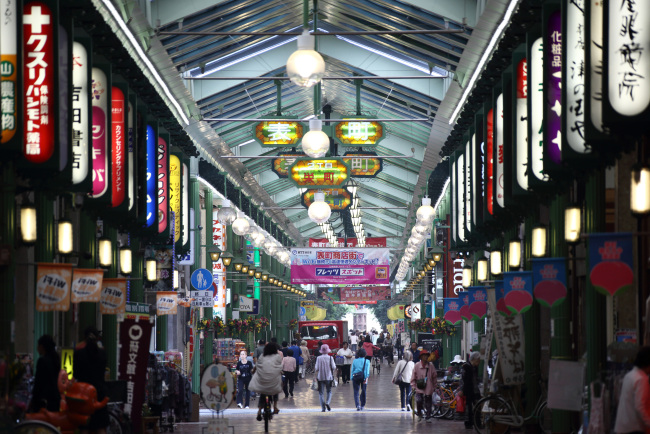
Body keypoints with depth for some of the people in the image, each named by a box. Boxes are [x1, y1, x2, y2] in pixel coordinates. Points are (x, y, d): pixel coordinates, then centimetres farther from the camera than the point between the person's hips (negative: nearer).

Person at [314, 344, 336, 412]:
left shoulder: (318, 358, -4)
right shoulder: (330, 358, -4)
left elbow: (316, 368, -4)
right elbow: (333, 367, -5)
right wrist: (335, 365, 15)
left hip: (320, 377, 0)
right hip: (329, 377, 0)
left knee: (321, 393, 5)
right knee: (329, 391, 12)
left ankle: (323, 408, -2)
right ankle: (327, 402, -15)